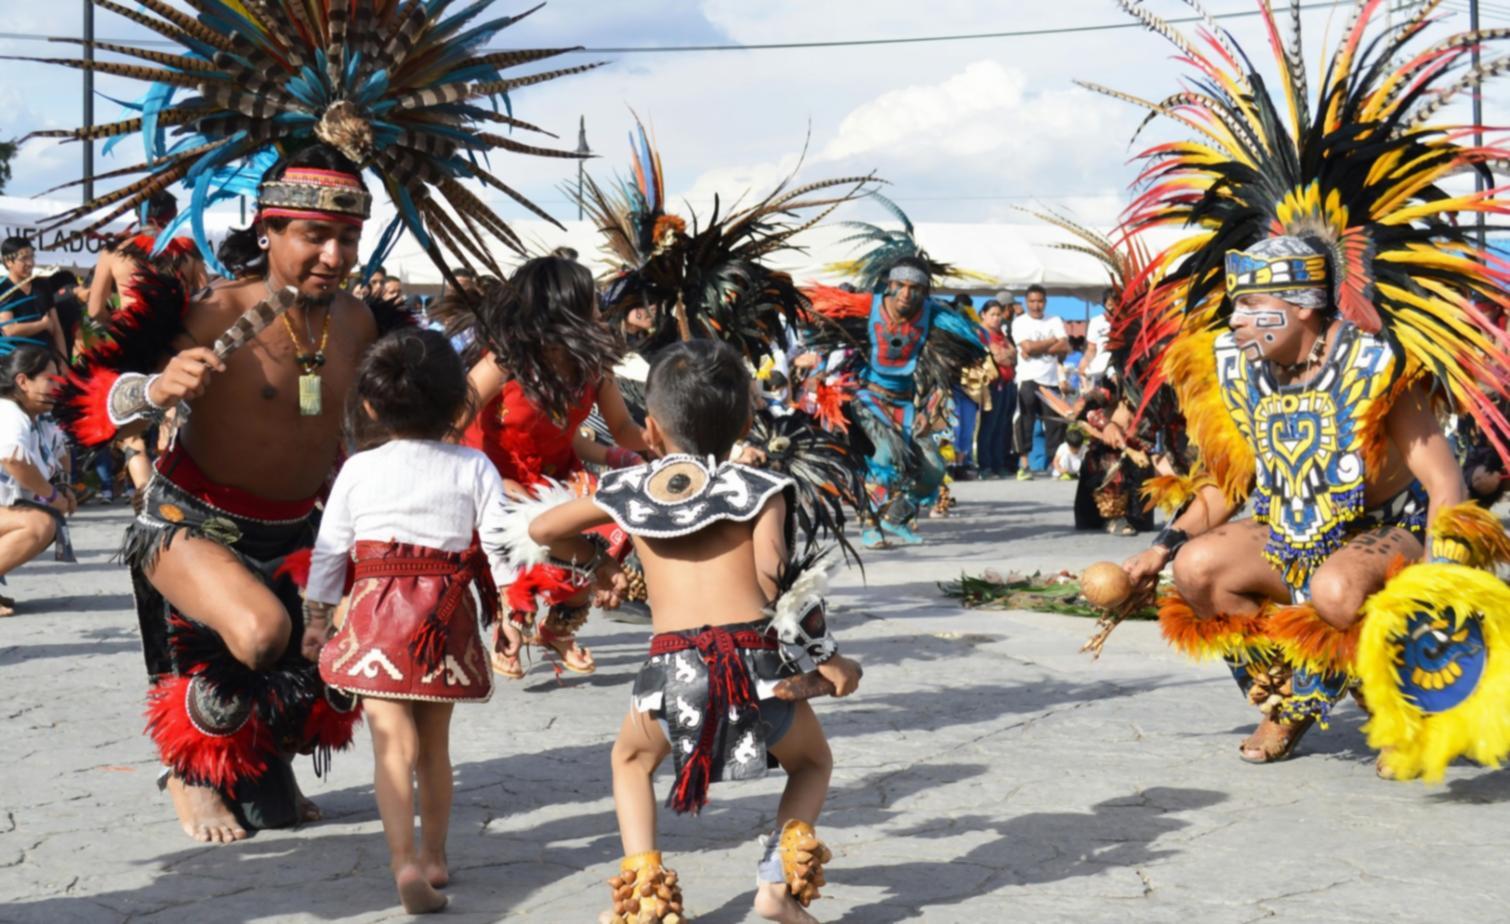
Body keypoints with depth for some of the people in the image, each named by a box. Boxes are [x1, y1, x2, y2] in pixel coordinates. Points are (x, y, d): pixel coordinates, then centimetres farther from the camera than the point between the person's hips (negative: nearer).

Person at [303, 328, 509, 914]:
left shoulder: (357, 470, 1)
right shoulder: (474, 469, 1)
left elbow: (329, 550, 5)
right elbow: (500, 547, -1)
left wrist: (316, 614, 15)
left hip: (376, 613, -2)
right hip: (447, 614, 2)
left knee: (394, 744, -6)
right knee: (434, 743, 17)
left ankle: (404, 862, -22)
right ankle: (433, 856, 29)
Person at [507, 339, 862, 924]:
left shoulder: (629, 490, 16)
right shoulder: (759, 489, 9)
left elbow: (540, 530, 27)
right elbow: (773, 575, -6)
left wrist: (588, 558, 46)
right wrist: (825, 657, -1)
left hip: (672, 664, 1)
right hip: (755, 657, -1)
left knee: (631, 759, 33)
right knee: (812, 762, 29)